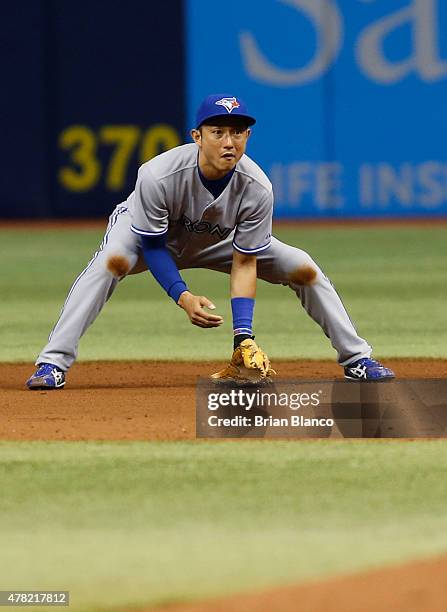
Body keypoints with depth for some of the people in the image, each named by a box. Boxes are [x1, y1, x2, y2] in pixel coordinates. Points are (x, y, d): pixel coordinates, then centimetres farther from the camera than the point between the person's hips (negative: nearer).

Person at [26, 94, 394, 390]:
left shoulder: (257, 188, -30)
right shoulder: (158, 176, -38)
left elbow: (244, 264, -23)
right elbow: (152, 246, -25)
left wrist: (244, 336, -32)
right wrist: (183, 296, -39)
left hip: (220, 244, 3)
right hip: (152, 233, -3)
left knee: (305, 269, -9)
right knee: (113, 259, -37)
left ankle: (356, 359, 9)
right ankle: (53, 364, -36)